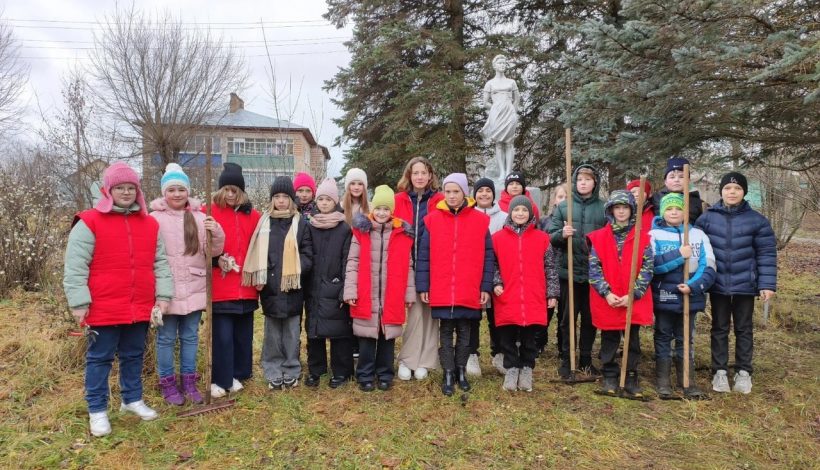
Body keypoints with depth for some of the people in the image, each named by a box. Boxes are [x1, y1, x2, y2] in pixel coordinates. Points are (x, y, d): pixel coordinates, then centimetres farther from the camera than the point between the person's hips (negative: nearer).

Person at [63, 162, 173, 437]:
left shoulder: (150, 224, 8)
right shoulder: (89, 223, -6)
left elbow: (160, 263, 10)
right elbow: (75, 267, -8)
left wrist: (163, 295, 3)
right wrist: (79, 303, -12)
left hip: (140, 308, 5)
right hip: (104, 309, -4)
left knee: (134, 356, 18)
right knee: (99, 359, 8)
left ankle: (132, 399, 34)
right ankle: (97, 410, 21)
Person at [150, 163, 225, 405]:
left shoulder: (200, 218, 5)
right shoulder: (155, 218, -5)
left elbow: (213, 251, 6)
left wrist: (216, 234, -14)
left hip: (193, 288, 3)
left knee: (190, 336, 13)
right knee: (166, 338, 6)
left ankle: (189, 381, 25)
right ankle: (168, 383, 21)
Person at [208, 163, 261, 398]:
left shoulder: (253, 216, 7)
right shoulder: (211, 212, -3)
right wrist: (216, 258, -21)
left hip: (246, 286, 4)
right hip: (220, 286, -4)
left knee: (243, 333, 13)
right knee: (223, 335, -2)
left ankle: (237, 374, 28)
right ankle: (220, 379, 12)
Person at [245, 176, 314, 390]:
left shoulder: (301, 223, 2)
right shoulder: (264, 222, 8)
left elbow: (307, 256, -1)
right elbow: (255, 253, 6)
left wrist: (295, 272, -15)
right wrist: (258, 278, -5)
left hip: (293, 288, -1)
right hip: (270, 287, 2)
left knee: (292, 332, 6)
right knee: (272, 332, 8)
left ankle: (291, 372, 18)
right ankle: (274, 373, 19)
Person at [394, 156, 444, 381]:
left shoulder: (440, 201, 3)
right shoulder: (399, 200, 4)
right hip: (406, 265, 0)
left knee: (428, 311, 4)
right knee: (415, 311, -2)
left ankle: (422, 361, 16)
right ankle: (407, 360, 12)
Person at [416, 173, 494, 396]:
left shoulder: (480, 220, 0)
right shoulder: (432, 219, 0)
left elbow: (488, 256, 2)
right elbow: (423, 256, 1)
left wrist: (486, 287, -2)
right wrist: (422, 286, -3)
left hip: (469, 292, 0)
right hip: (441, 292, 0)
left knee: (464, 333, 13)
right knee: (446, 333, 9)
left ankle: (461, 371, 29)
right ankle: (448, 374, 20)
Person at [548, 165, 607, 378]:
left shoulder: (604, 208, 3)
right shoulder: (563, 207, 3)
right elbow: (550, 237, 1)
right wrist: (562, 234, -19)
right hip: (569, 271, -1)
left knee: (590, 318, 11)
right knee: (568, 318, 6)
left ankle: (586, 358, 26)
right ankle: (566, 360, 18)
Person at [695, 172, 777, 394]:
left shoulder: (757, 220, -3)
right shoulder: (707, 218, -2)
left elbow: (767, 254, -2)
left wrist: (767, 284, -9)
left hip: (745, 284, 0)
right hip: (718, 284, 0)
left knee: (744, 328, 12)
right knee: (719, 328, 10)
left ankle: (744, 371, 24)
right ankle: (719, 371, 21)